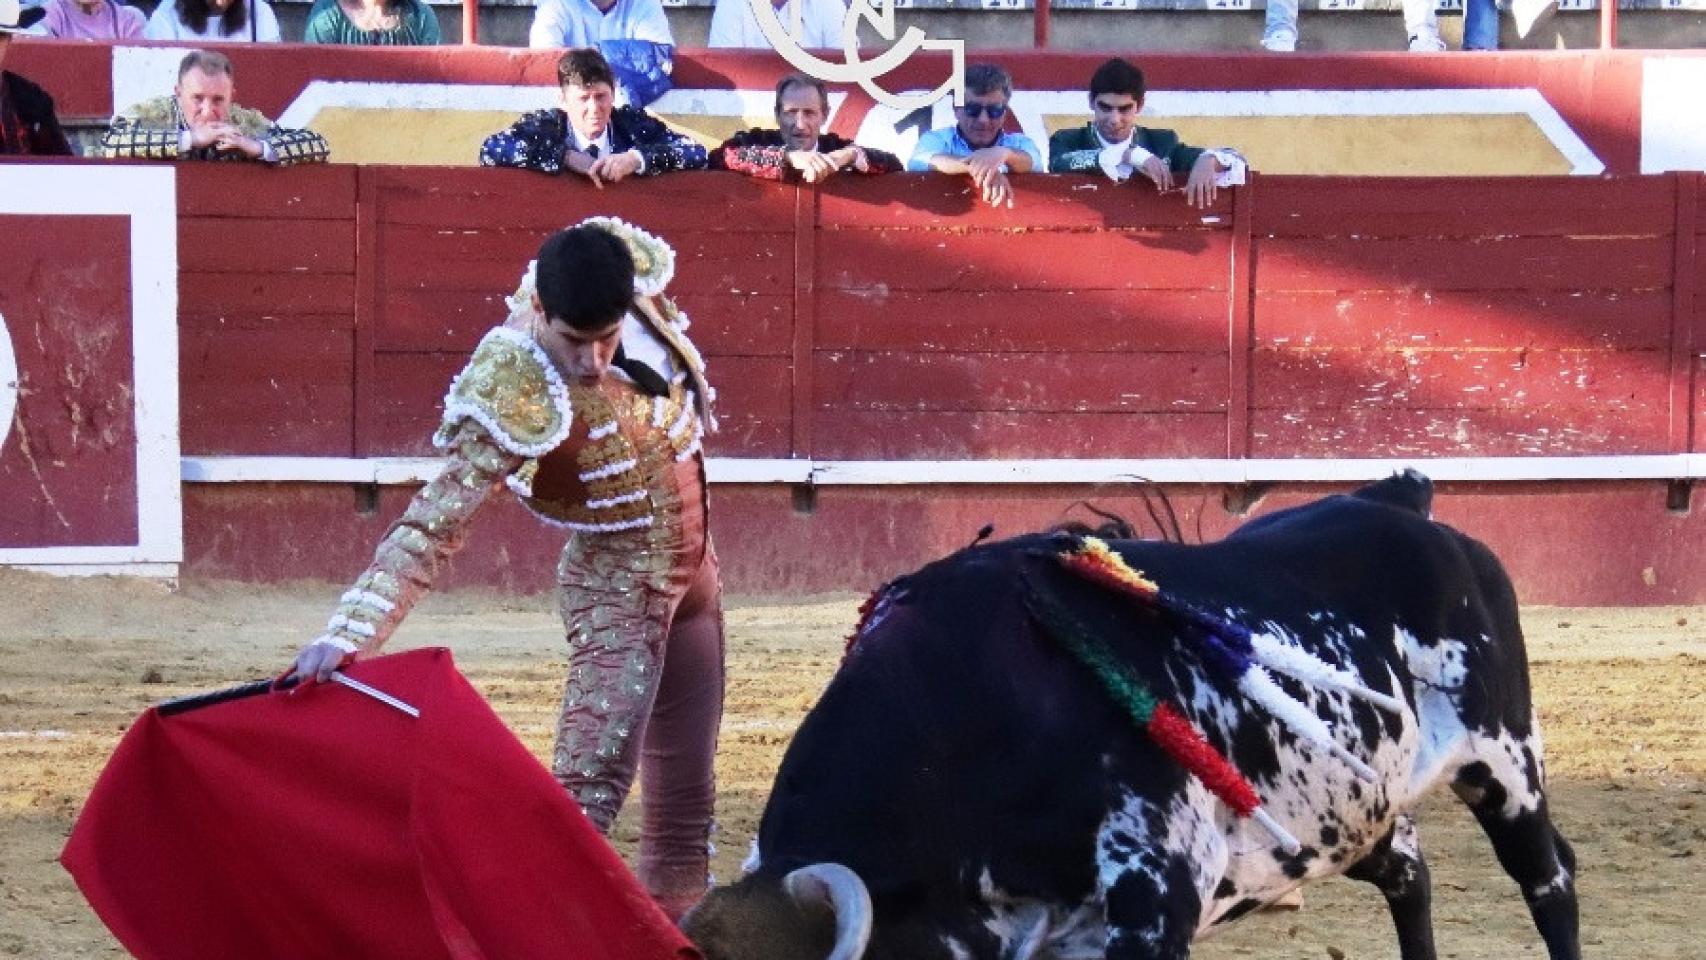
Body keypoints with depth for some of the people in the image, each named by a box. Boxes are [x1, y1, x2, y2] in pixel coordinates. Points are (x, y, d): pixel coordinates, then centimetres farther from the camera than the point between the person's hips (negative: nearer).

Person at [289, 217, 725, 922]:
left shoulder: (629, 275, -16)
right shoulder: (518, 400, -33)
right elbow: (433, 523, -36)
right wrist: (350, 632, -46)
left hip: (693, 567, 7)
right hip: (618, 589, -7)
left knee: (686, 790, 15)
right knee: (589, 786, -18)